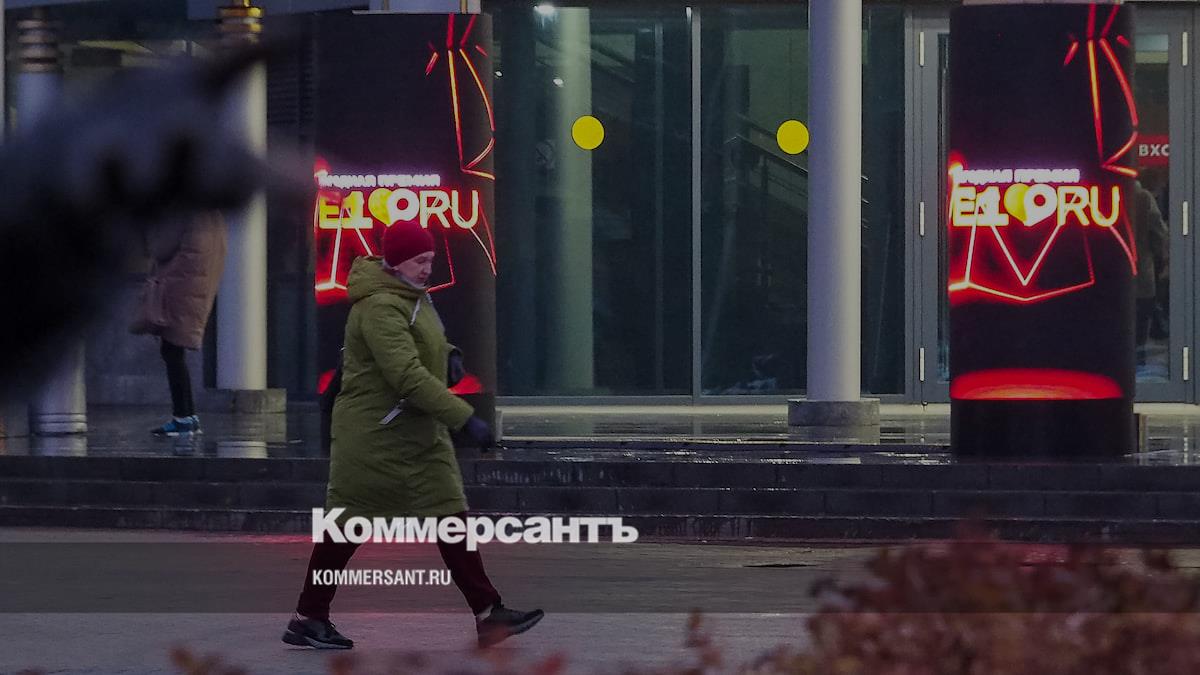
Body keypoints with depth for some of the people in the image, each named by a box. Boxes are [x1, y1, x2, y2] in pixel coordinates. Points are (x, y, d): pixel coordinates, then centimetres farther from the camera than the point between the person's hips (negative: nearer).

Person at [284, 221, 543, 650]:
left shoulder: (414, 296, 9)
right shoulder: (380, 307, -22)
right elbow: (408, 376, -31)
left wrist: (445, 355, 5)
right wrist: (465, 418, -34)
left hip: (420, 437, 9)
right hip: (372, 438, -9)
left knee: (451, 516, 2)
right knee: (349, 524, 2)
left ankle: (488, 613, 0)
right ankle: (307, 619, 14)